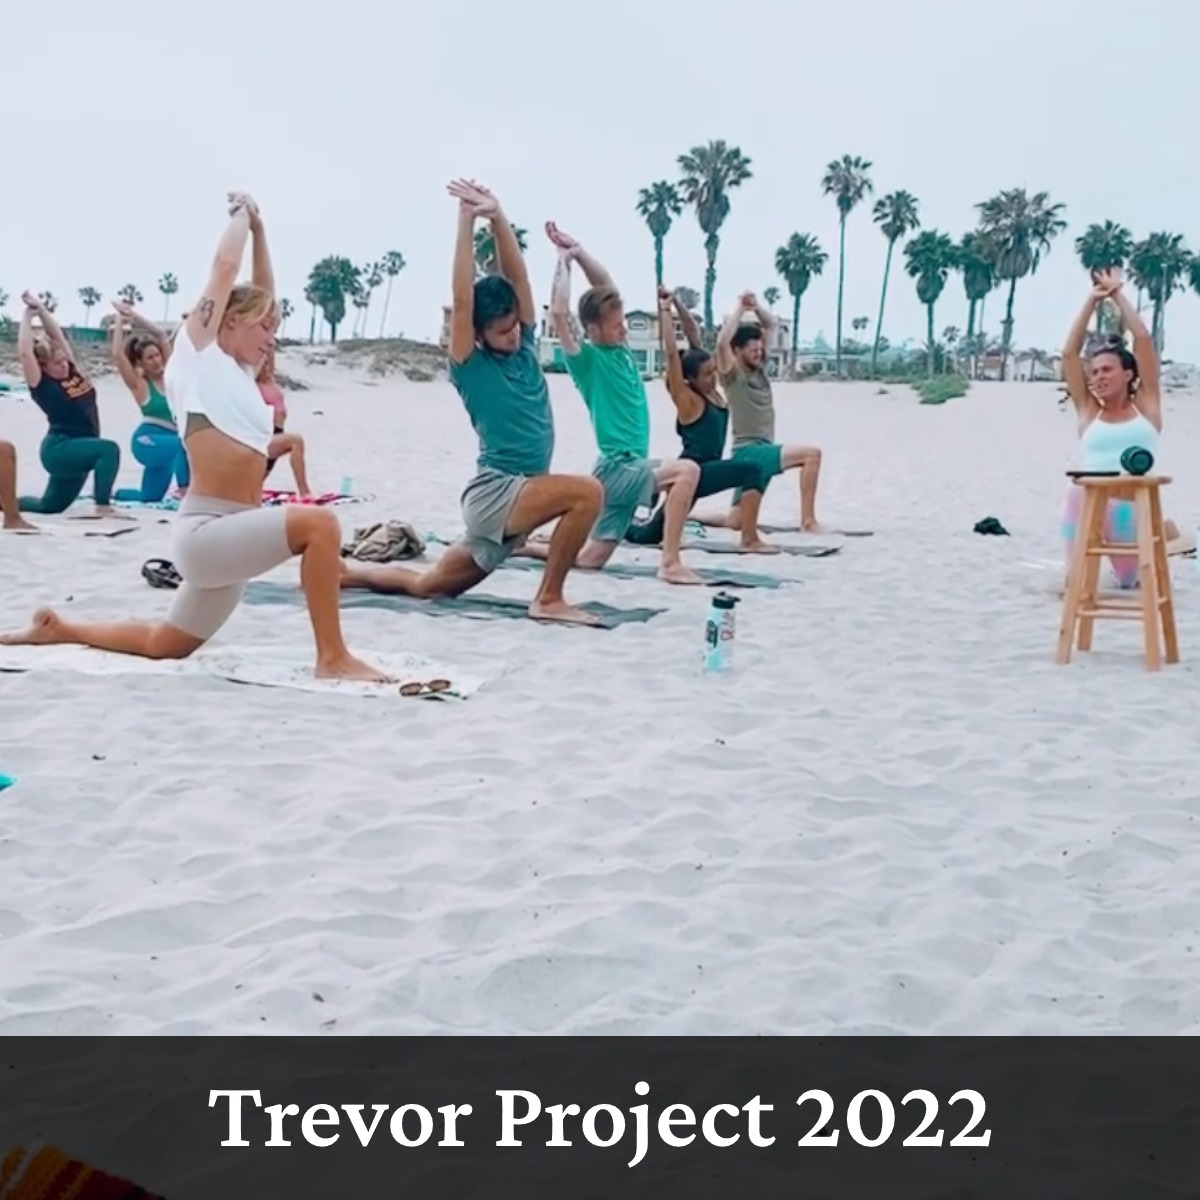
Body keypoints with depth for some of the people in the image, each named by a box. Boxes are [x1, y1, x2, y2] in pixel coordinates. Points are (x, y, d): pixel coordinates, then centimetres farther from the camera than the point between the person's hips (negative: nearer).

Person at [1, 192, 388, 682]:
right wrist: (240, 213, 12)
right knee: (319, 523, -26)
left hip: (228, 534, 9)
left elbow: (262, 291, 25)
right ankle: (333, 658, -23)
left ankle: (61, 629, 37)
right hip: (204, 531, -9)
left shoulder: (239, 371, 18)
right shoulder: (199, 352, -1)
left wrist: (258, 227, 25)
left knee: (166, 645, 19)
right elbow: (225, 265, -3)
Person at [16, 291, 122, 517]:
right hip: (59, 448, -8)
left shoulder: (71, 370, 8)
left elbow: (58, 336, 9)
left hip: (77, 449, 8)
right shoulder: (41, 384, -10)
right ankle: (102, 507, -37)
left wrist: (41, 309, 1)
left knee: (51, 506, 20)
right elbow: (24, 352, -20)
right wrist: (27, 316, -9)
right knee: (108, 449, -33)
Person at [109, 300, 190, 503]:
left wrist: (134, 315, 3)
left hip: (165, 442, 7)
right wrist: (119, 320, -7)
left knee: (150, 497, 15)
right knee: (185, 443, -37)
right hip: (147, 441, -7)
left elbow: (162, 336, 7)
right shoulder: (139, 385, -5)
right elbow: (117, 354, -16)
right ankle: (185, 492, -34)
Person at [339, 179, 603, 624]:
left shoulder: (524, 349, 8)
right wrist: (467, 220, -15)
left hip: (515, 497, 8)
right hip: (494, 494, -7)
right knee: (586, 492, -29)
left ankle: (346, 571, 33)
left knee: (428, 585, 17)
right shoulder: (471, 367, -8)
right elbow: (461, 300, -17)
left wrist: (497, 216, -9)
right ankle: (549, 599, -21)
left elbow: (516, 275, 3)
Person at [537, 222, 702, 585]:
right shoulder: (587, 358, -8)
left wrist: (579, 251, 10)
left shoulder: (620, 350, 12)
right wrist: (564, 260, -9)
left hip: (630, 468, 8)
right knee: (686, 470, -27)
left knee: (589, 559, 10)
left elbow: (606, 288, 20)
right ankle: (671, 563, -28)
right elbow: (559, 313, -22)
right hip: (616, 467, -8)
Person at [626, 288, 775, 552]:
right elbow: (671, 354, -20)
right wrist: (665, 310, -13)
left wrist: (677, 304, 4)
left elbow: (694, 336, 10)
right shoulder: (685, 399, -13)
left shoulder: (711, 391, 7)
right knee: (752, 472, -26)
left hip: (703, 472, 9)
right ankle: (750, 540, -28)